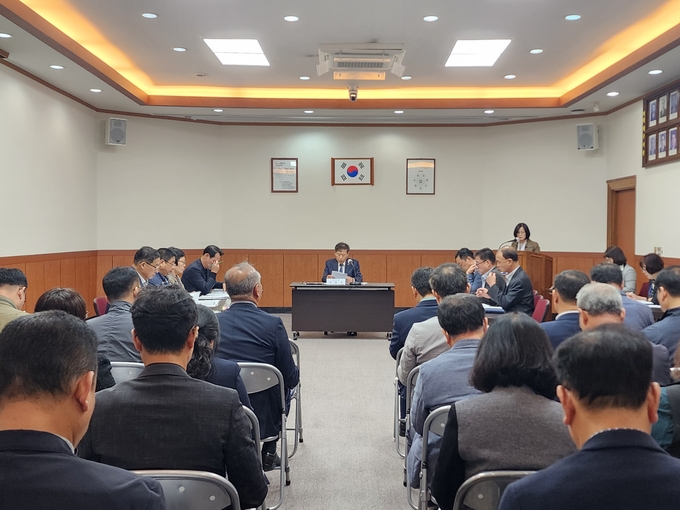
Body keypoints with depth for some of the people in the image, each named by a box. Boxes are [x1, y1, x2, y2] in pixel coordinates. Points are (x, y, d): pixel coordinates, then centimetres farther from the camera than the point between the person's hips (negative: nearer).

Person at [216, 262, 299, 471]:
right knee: (284, 386, 27)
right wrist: (295, 374, 13)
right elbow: (291, 378, -9)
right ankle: (268, 455, 35)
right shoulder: (272, 324, -17)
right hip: (264, 418, -3)